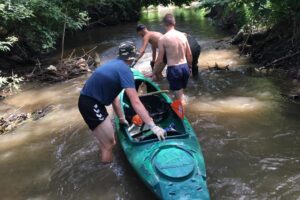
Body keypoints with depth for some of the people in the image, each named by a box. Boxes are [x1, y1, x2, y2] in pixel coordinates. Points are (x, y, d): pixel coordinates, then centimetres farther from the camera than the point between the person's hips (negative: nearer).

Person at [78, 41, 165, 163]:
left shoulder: (115, 65, 11)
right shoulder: (125, 70, -17)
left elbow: (113, 95, 17)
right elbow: (136, 103, -24)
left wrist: (121, 118, 21)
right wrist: (152, 126, -24)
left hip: (90, 101, 10)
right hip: (91, 104, -10)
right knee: (109, 145, 0)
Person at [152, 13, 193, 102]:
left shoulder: (163, 39, -12)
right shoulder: (182, 35, 2)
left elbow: (160, 60, -9)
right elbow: (189, 55, 8)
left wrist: (154, 73, 4)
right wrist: (189, 66, 25)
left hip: (173, 69, -5)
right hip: (185, 67, 5)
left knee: (180, 98, 4)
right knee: (180, 94, 24)